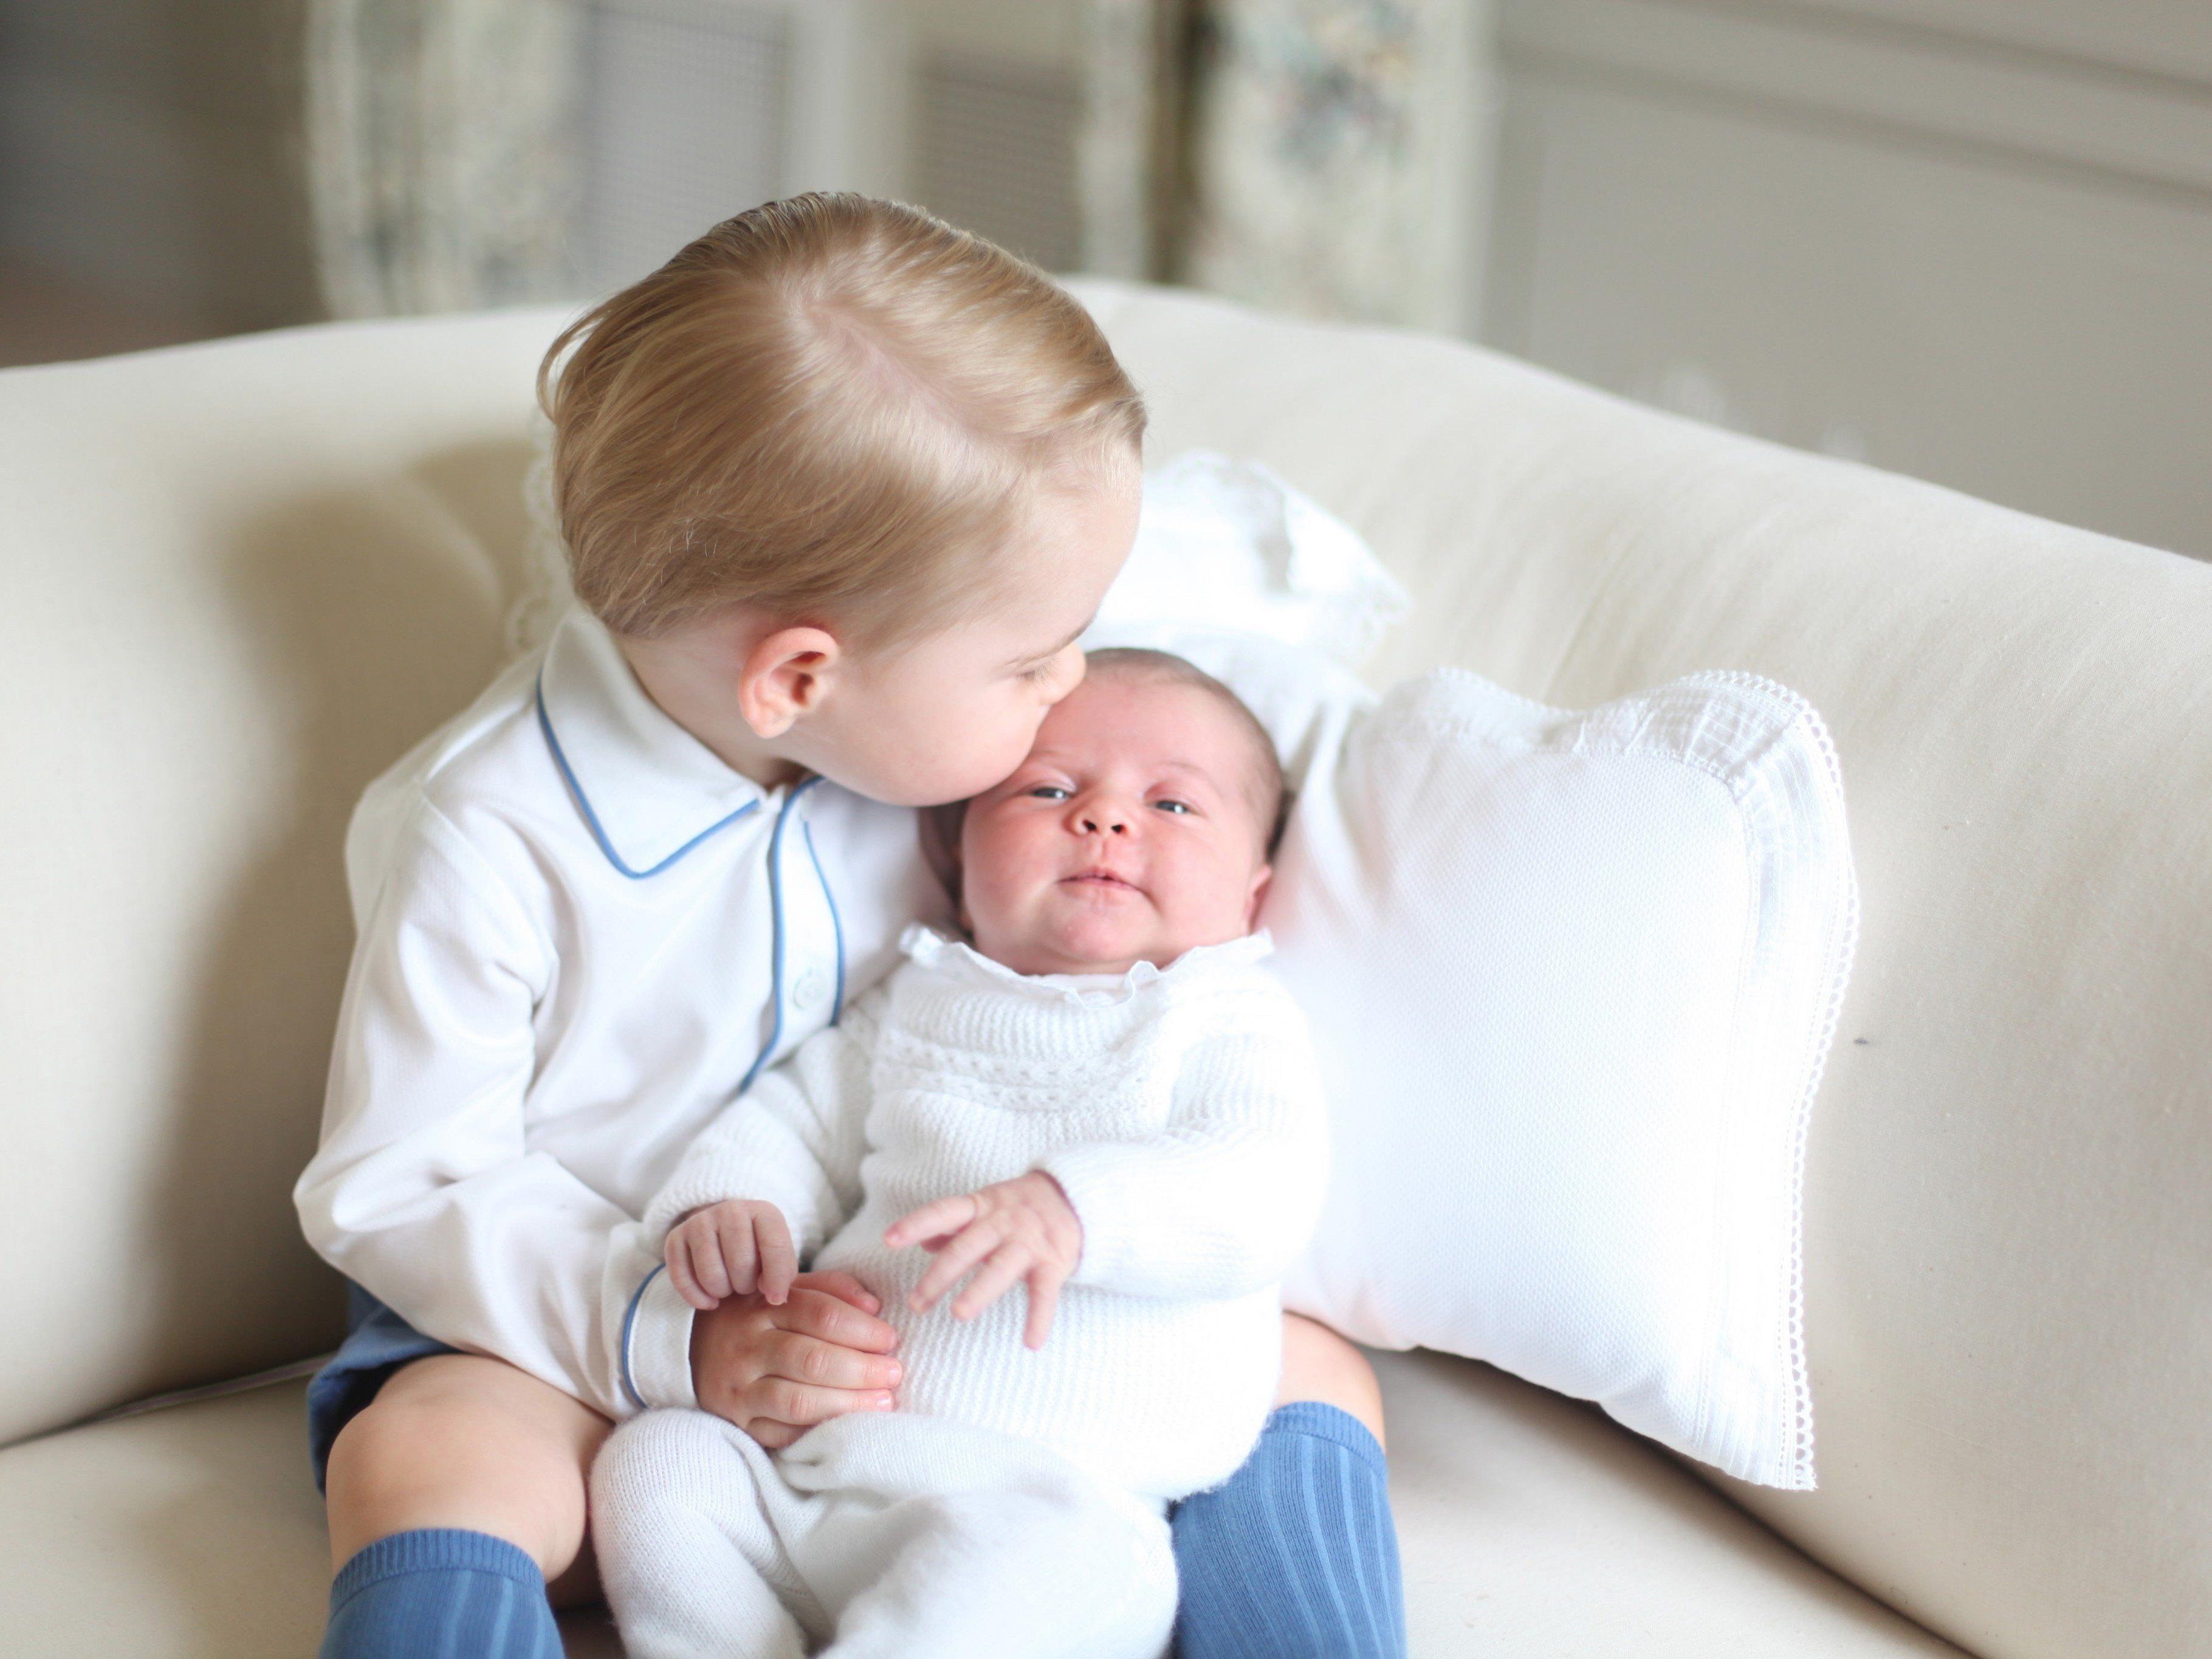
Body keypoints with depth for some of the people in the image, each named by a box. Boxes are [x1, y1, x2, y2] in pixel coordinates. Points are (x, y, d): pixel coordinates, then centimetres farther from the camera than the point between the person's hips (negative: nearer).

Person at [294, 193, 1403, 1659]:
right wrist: (676, 1337, -27)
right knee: (421, 1464, -36)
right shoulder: (486, 838, -19)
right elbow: (397, 1191, -15)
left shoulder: (914, 730, -2)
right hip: (600, 1338, -4)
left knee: (1309, 1373, -12)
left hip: (919, 1318, 5)